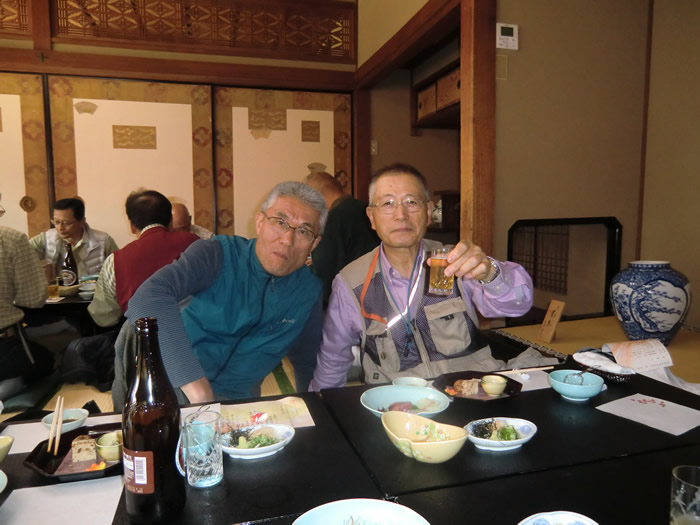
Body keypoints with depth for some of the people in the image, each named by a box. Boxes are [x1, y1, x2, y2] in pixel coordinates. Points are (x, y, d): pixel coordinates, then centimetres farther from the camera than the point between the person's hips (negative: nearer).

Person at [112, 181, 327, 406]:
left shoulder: (309, 290, -2)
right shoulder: (219, 254, -15)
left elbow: (308, 362, 13)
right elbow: (149, 298, -34)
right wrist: (198, 390, -42)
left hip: (231, 401, 4)